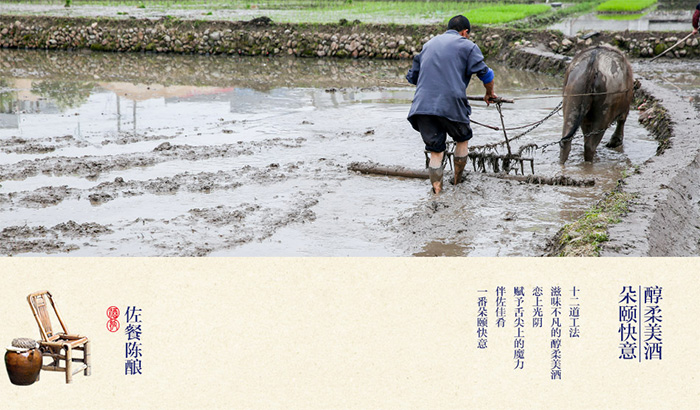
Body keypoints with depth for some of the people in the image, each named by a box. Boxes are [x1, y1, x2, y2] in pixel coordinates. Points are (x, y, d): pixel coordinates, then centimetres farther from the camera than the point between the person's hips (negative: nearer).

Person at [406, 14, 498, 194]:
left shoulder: (429, 44, 23)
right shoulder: (467, 46, 7)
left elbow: (413, 76, 27)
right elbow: (485, 74, 1)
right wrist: (489, 94, 20)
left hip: (422, 104, 4)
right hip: (450, 105, -4)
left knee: (436, 152, 9)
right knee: (463, 140, 20)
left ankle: (437, 192, 5)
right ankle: (457, 184, 26)